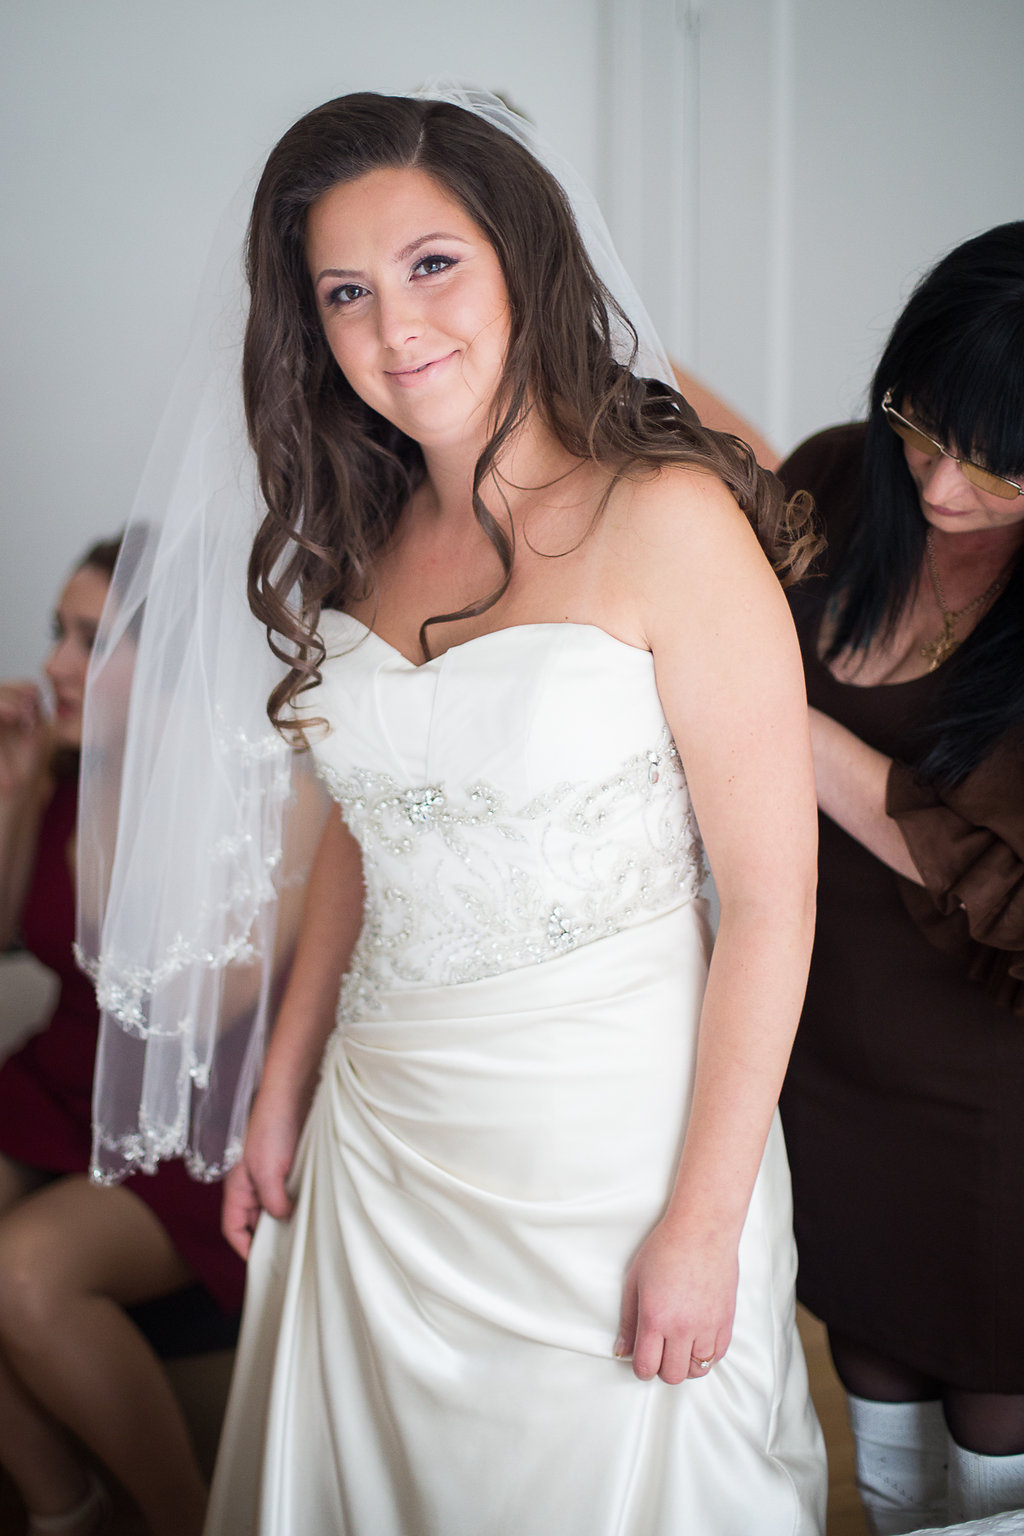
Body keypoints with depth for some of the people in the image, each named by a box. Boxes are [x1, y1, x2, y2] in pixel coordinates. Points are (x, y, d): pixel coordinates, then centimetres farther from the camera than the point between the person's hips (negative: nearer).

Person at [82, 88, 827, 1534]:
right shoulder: (369, 540, 4)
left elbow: (770, 897, -15)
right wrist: (281, 1104, 13)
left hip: (609, 1144, -5)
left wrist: (704, 1223, -15)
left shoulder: (667, 518, -15)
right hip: (378, 1135, 6)